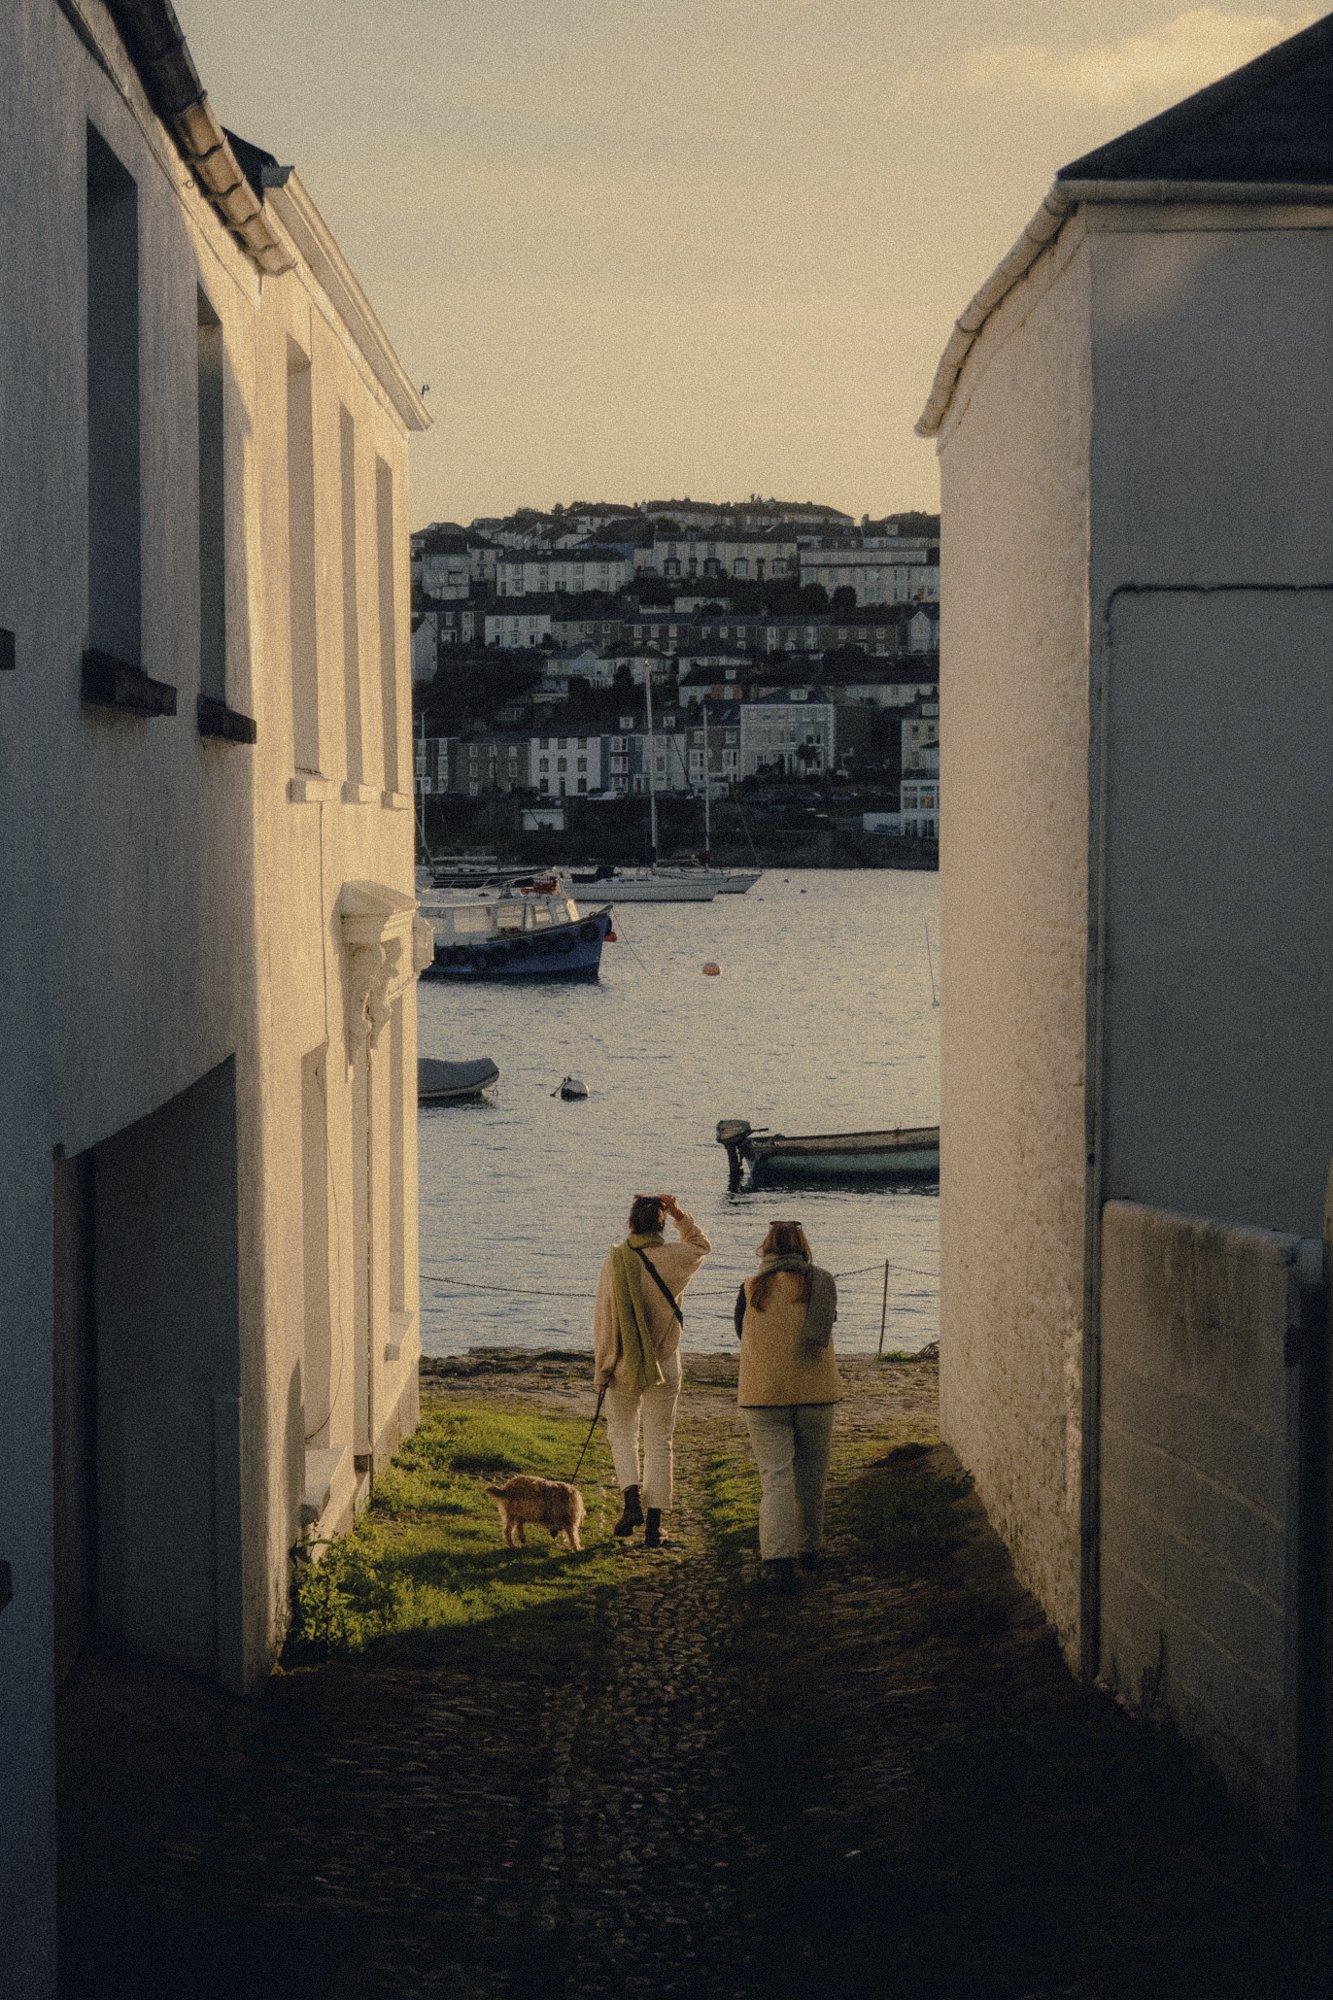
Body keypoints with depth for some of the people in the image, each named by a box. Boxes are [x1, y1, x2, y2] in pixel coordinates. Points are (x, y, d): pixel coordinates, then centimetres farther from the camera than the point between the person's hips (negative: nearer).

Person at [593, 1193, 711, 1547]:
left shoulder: (615, 1260, -10)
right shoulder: (672, 1258, -8)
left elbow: (603, 1316, -7)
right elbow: (701, 1245, 17)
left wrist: (601, 1366, 2)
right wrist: (679, 1215, 7)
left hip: (623, 1366, 0)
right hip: (664, 1365, 0)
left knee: (621, 1433, 18)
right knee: (659, 1442, 7)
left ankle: (632, 1501, -2)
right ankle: (653, 1524, 5)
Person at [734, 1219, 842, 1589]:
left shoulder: (750, 1289, -2)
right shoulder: (821, 1283, -1)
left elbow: (742, 1335, 10)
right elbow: (826, 1327, 9)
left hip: (764, 1394, -1)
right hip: (815, 1392, 1)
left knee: (775, 1478, -3)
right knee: (811, 1476, 16)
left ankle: (777, 1557, -17)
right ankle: (810, 1549, 28)